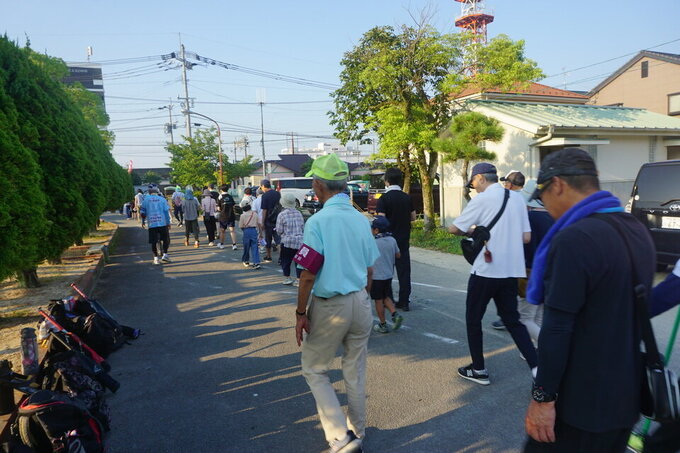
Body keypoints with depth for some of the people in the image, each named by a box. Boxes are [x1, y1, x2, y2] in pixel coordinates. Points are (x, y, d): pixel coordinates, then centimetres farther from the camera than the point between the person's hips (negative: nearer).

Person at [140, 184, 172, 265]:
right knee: (166, 239, 12)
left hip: (151, 224, 1)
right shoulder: (162, 199, 1)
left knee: (154, 241, 6)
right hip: (163, 223, -1)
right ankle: (165, 254, 6)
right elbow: (166, 211, -1)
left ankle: (156, 258, 8)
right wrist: (168, 223, 5)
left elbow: (142, 212, 6)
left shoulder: (146, 200, 3)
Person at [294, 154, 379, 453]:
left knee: (314, 371, 13)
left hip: (330, 307, -6)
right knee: (355, 371, 19)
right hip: (360, 304, 6)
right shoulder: (361, 219, 2)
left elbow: (308, 275, -18)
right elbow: (369, 271, 9)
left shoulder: (318, 221, -17)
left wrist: (301, 313, -7)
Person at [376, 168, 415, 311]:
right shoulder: (407, 197, 3)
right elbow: (413, 217, 10)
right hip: (404, 239, 4)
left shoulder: (384, 199, -13)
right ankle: (404, 302, 10)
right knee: (404, 270, 8)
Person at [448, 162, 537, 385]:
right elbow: (526, 237, 8)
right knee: (512, 320, 16)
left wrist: (470, 232, 13)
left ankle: (478, 370, 21)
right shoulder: (517, 198, 8)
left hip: (485, 270, -6)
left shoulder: (482, 199, -10)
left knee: (473, 319, 12)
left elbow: (454, 228, -7)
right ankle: (537, 368, 7)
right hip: (511, 271, 6)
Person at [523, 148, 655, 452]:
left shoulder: (573, 240, -23)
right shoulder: (637, 231, 5)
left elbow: (557, 330, -24)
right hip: (627, 396, 8)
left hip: (581, 404, -8)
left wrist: (543, 398, -16)